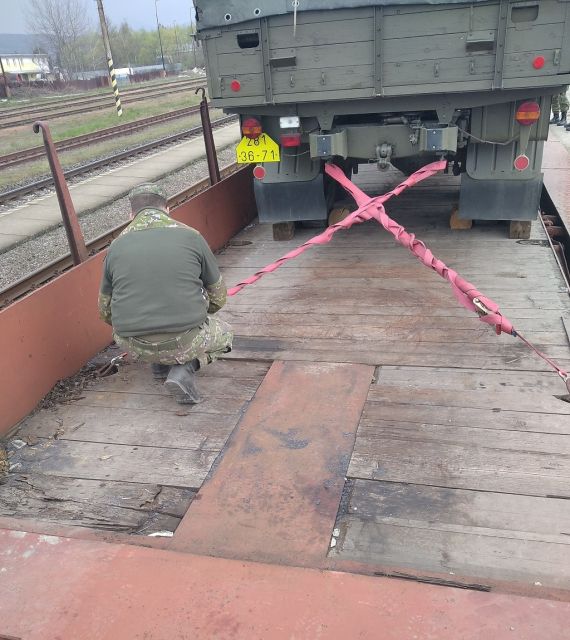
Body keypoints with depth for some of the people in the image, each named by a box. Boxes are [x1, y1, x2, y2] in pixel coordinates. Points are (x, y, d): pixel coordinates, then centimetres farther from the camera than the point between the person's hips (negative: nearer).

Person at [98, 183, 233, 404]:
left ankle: (160, 365, 21)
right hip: (184, 341, -3)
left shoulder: (117, 245, 6)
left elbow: (105, 311, 16)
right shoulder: (191, 236, 1)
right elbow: (218, 297, 11)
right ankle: (185, 367, 0)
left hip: (132, 345, 4)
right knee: (224, 334, 27)